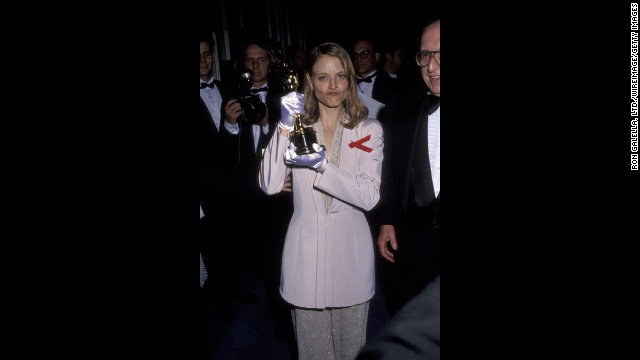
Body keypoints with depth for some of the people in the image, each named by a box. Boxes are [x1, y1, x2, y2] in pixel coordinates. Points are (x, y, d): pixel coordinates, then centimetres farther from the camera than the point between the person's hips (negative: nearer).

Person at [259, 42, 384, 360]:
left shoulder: (369, 129, -1)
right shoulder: (296, 127, 2)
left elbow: (369, 197, -12)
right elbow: (269, 185, -12)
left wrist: (322, 164, -22)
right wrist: (285, 127, -18)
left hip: (350, 250, 0)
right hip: (305, 250, 1)